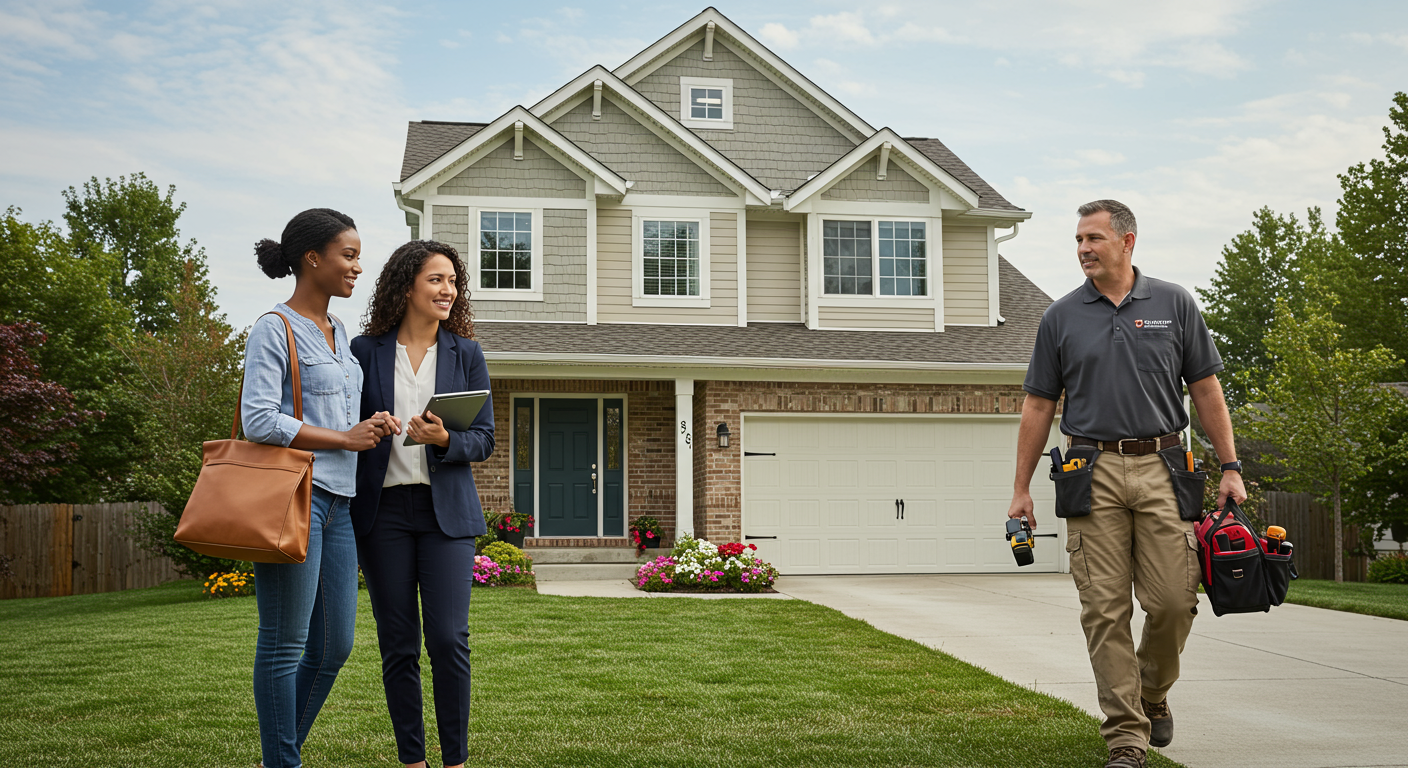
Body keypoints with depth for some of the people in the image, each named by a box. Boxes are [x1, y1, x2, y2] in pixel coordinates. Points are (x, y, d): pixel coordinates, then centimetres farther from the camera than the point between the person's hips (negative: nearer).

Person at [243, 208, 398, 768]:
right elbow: (259, 421, -15)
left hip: (336, 501, 8)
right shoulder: (274, 329, -6)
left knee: (334, 645, 9)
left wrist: (372, 427, 9)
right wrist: (347, 438, -13)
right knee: (285, 645, -2)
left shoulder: (339, 335, 19)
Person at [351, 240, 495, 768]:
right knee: (397, 645, 3)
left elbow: (484, 440, 4)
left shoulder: (466, 355, 7)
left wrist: (444, 439, -15)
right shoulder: (365, 351, 4)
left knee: (449, 640, -7)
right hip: (382, 509, 0)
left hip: (446, 510, 0)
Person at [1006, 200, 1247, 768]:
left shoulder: (1173, 305, 8)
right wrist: (1021, 489, 8)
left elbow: (1205, 390, 9)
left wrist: (1231, 468, 3)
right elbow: (1038, 407, 10)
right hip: (1093, 474, 0)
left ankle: (1153, 693, 25)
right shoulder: (1061, 317, 8)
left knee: (1174, 600, -4)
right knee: (1105, 610, -3)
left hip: (1162, 469, 0)